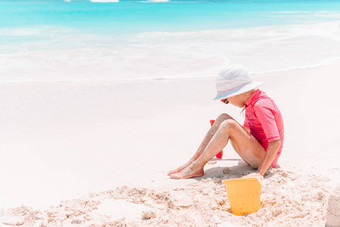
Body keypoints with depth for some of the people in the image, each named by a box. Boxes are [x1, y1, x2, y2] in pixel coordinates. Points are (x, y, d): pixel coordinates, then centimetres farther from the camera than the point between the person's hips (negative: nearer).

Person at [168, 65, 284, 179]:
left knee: (228, 125, -27)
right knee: (223, 118, -3)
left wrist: (260, 173, -31)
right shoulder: (250, 103, 8)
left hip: (265, 159, -9)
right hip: (256, 156, 9)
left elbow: (276, 142, -28)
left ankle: (197, 167, -20)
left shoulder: (261, 106, -21)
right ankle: (192, 162, -10)